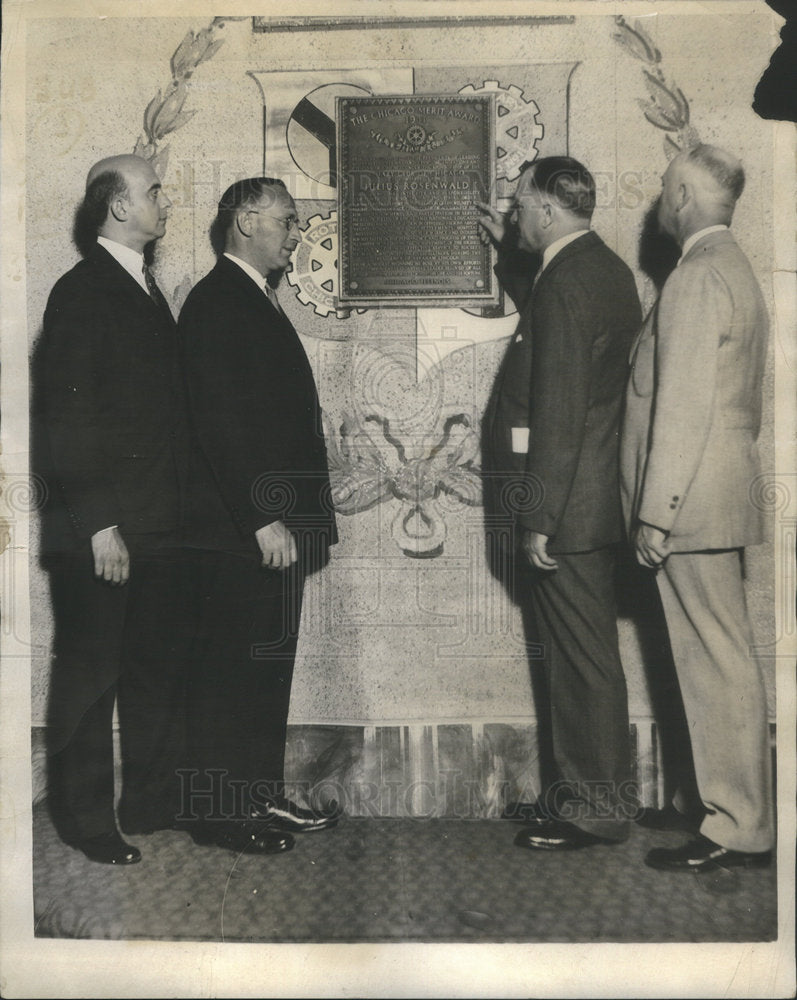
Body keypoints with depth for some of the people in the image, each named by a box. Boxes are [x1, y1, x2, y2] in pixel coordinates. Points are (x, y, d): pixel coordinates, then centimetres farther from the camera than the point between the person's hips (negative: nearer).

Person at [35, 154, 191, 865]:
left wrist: (175, 507, 11)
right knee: (90, 674, 5)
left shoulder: (148, 290, 16)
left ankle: (154, 805, 29)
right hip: (100, 531, -8)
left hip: (158, 527, 8)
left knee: (158, 671, 15)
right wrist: (97, 523, -17)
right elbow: (64, 416, -15)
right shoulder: (82, 292, -9)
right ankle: (87, 820, 20)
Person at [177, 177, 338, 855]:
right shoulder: (217, 302, -11)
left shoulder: (258, 302, 19)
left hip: (275, 525, 10)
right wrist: (263, 518, -23)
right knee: (231, 666, -1)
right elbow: (222, 420, -20)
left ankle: (263, 796, 26)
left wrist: (299, 517, 16)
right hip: (242, 527, -10)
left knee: (268, 664, 15)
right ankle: (219, 813, 12)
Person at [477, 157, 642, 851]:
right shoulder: (603, 267, 13)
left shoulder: (568, 281, -18)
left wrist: (538, 520, -20)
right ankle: (589, 792, 32)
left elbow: (559, 413, -23)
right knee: (584, 655, 18)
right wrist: (505, 252, 34)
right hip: (597, 497, 10)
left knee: (583, 659, 1)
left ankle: (595, 810, 16)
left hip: (570, 506, -10)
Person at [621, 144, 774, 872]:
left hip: (695, 503, -10)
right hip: (719, 493, 10)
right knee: (718, 657, 16)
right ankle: (726, 800, 28)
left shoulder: (699, 278, -13)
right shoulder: (732, 269, 18)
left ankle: (739, 828, 7)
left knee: (718, 662, -3)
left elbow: (684, 408, -20)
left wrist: (656, 513, -19)